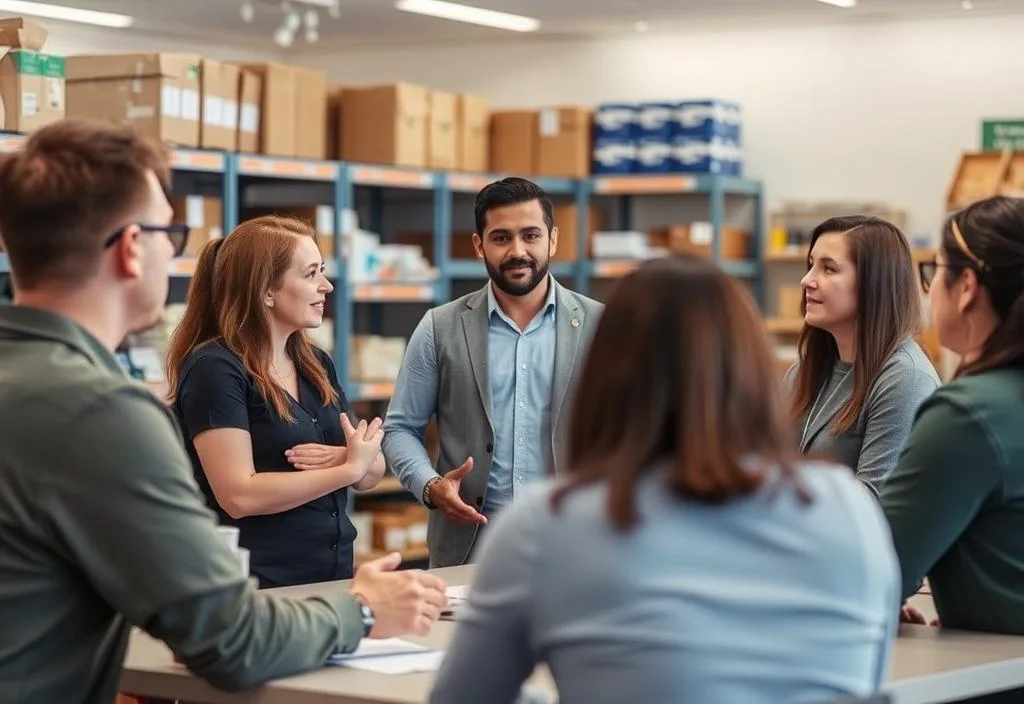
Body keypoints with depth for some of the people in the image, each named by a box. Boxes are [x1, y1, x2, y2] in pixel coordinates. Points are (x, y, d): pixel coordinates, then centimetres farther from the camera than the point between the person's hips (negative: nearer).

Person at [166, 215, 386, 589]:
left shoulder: (317, 364, 10)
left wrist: (346, 458, -12)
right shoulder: (214, 369, -13)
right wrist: (349, 468, -17)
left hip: (332, 578, 7)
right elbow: (239, 496, -21)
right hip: (257, 586, -7)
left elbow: (371, 473, 10)